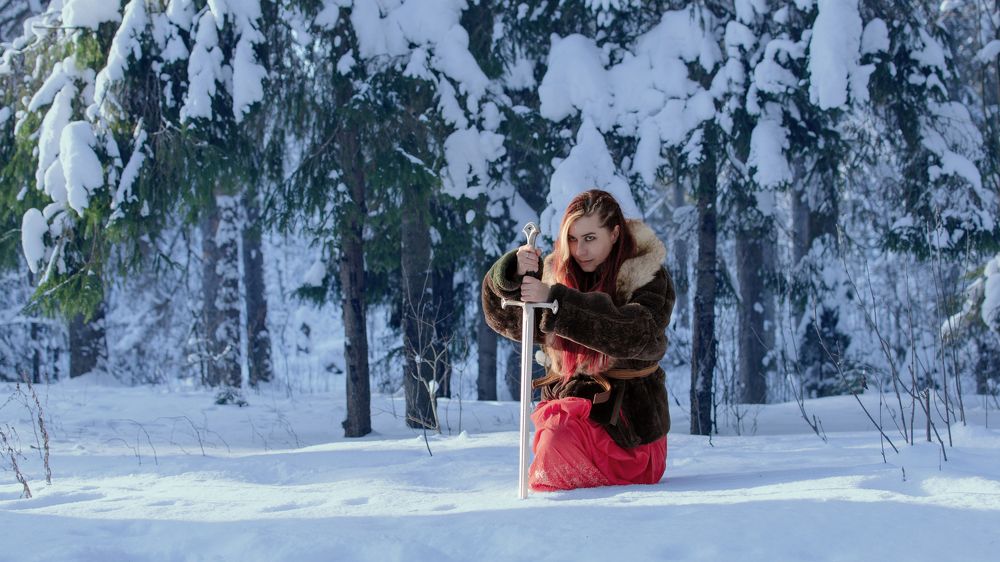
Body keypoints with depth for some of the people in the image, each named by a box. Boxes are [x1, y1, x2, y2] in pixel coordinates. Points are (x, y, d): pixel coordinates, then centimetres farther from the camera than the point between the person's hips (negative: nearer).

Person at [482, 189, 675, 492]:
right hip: (569, 399, 5)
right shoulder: (556, 272, 2)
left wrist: (555, 300, -35)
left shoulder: (649, 277, -10)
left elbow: (634, 333, -30)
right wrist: (513, 273, -27)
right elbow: (502, 315, -5)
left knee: (560, 436, -29)